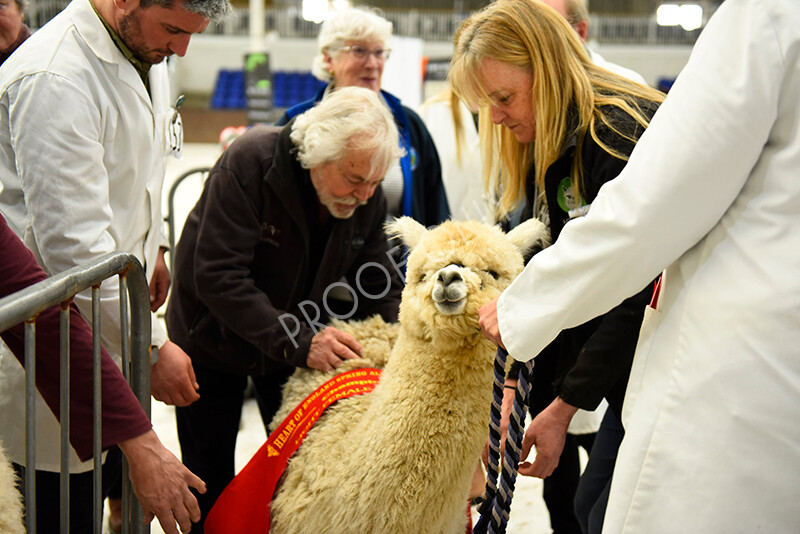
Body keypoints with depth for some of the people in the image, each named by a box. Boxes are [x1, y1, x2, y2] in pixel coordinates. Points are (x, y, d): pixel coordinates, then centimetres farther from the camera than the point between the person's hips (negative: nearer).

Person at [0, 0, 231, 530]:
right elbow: (72, 241, -28)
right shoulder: (55, 79, -26)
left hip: (115, 306, 9)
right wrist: (153, 346, -24)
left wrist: (153, 245, 27)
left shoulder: (146, 54, 6)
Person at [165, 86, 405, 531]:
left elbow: (382, 290, -4)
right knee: (211, 485, 6)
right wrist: (297, 343, -40)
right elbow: (217, 275, -34)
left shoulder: (368, 198, -13)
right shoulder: (250, 162, -30)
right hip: (214, 341, -4)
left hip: (299, 344, 4)